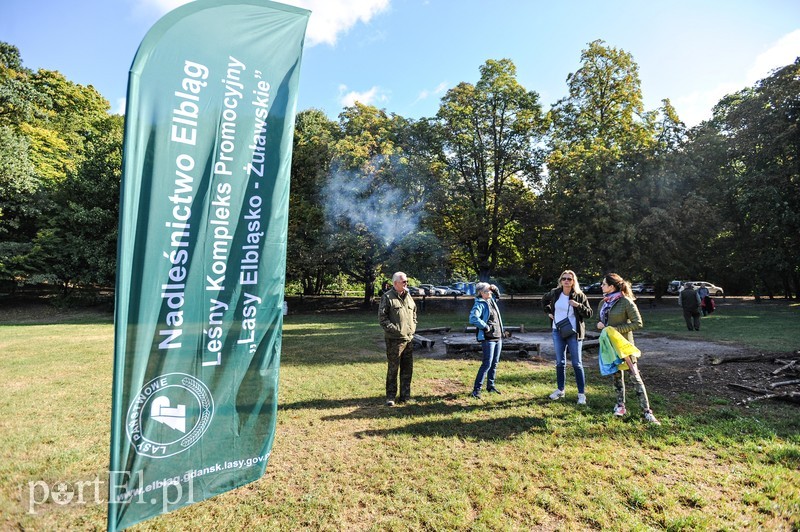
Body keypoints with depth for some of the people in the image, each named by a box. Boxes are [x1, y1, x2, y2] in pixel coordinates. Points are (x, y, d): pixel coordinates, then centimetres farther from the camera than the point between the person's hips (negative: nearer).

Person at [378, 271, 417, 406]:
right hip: (394, 339, -7)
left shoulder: (408, 296, 12)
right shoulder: (387, 297, -9)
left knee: (407, 369, 13)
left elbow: (414, 313, 22)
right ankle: (391, 397, 12)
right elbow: (382, 317, -12)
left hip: (409, 338, 7)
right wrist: (394, 329, -17)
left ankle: (405, 395, 25)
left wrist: (413, 327, 10)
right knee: (393, 369, 0)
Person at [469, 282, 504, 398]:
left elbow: (497, 295, 34)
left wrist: (495, 289, 12)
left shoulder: (491, 300, 10)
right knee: (487, 364, -9)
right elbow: (473, 318, -31)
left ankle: (491, 386, 27)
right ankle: (476, 389, -3)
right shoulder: (479, 304, -15)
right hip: (488, 338, -8)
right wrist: (486, 327, -22)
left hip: (498, 337, 8)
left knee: (494, 363, 14)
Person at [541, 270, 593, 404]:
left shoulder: (580, 296, -7)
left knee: (577, 363, 1)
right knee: (560, 362, 11)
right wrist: (548, 312, 9)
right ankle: (560, 390, 23)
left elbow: (589, 313, -6)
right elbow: (544, 300, 21)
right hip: (557, 332, 3)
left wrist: (578, 305, -22)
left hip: (574, 333, -3)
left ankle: (581, 393, 10)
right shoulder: (555, 293, 0)